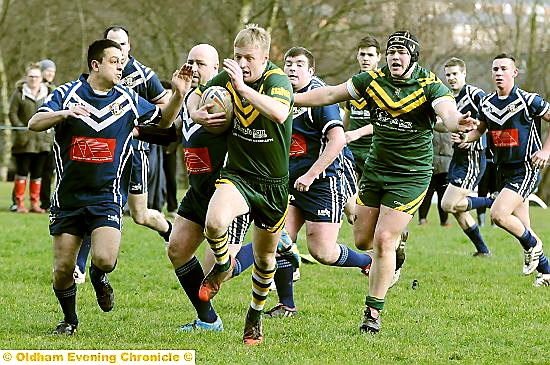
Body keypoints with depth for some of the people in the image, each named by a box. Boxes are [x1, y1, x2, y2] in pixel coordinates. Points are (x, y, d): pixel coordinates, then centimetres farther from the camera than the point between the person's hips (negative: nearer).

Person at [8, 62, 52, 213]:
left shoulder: (48, 94, 9)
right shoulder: (19, 94, 0)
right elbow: (12, 114, -2)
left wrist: (50, 127, 4)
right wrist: (21, 129, -11)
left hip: (43, 140, 3)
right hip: (24, 140, -3)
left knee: (38, 173, 7)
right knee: (22, 171, -1)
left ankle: (35, 203, 13)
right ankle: (19, 203, 3)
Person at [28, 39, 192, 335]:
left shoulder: (128, 100, 4)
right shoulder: (67, 94, -2)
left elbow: (163, 120, 17)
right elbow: (34, 123, -12)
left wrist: (179, 94, -1)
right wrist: (65, 113, -30)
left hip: (106, 197, 0)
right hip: (67, 197, 0)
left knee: (105, 260, -20)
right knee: (63, 269, 1)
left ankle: (98, 276, 17)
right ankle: (69, 319, 28)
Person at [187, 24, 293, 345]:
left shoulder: (278, 79, -17)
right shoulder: (228, 75, -3)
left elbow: (279, 113, -39)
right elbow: (196, 96, 16)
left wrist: (243, 88, -40)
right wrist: (196, 113, -6)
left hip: (274, 183, -1)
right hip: (238, 174, 2)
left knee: (265, 257, 13)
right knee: (215, 222, -31)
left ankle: (256, 316, 38)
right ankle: (223, 265, 3)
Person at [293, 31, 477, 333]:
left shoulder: (430, 85, -14)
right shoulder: (373, 80, -3)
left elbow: (447, 111, -32)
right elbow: (331, 95, 5)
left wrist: (457, 121, -56)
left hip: (411, 175, -5)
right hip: (375, 169, 5)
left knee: (383, 241, -13)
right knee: (362, 240, 9)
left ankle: (374, 311, -1)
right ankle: (398, 236, 44)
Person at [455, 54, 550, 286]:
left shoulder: (528, 100, -12)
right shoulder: (487, 103, 6)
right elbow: (480, 129, 19)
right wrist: (466, 137, -2)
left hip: (526, 169, -7)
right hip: (504, 170, 7)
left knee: (498, 214, -22)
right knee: (521, 227, 9)